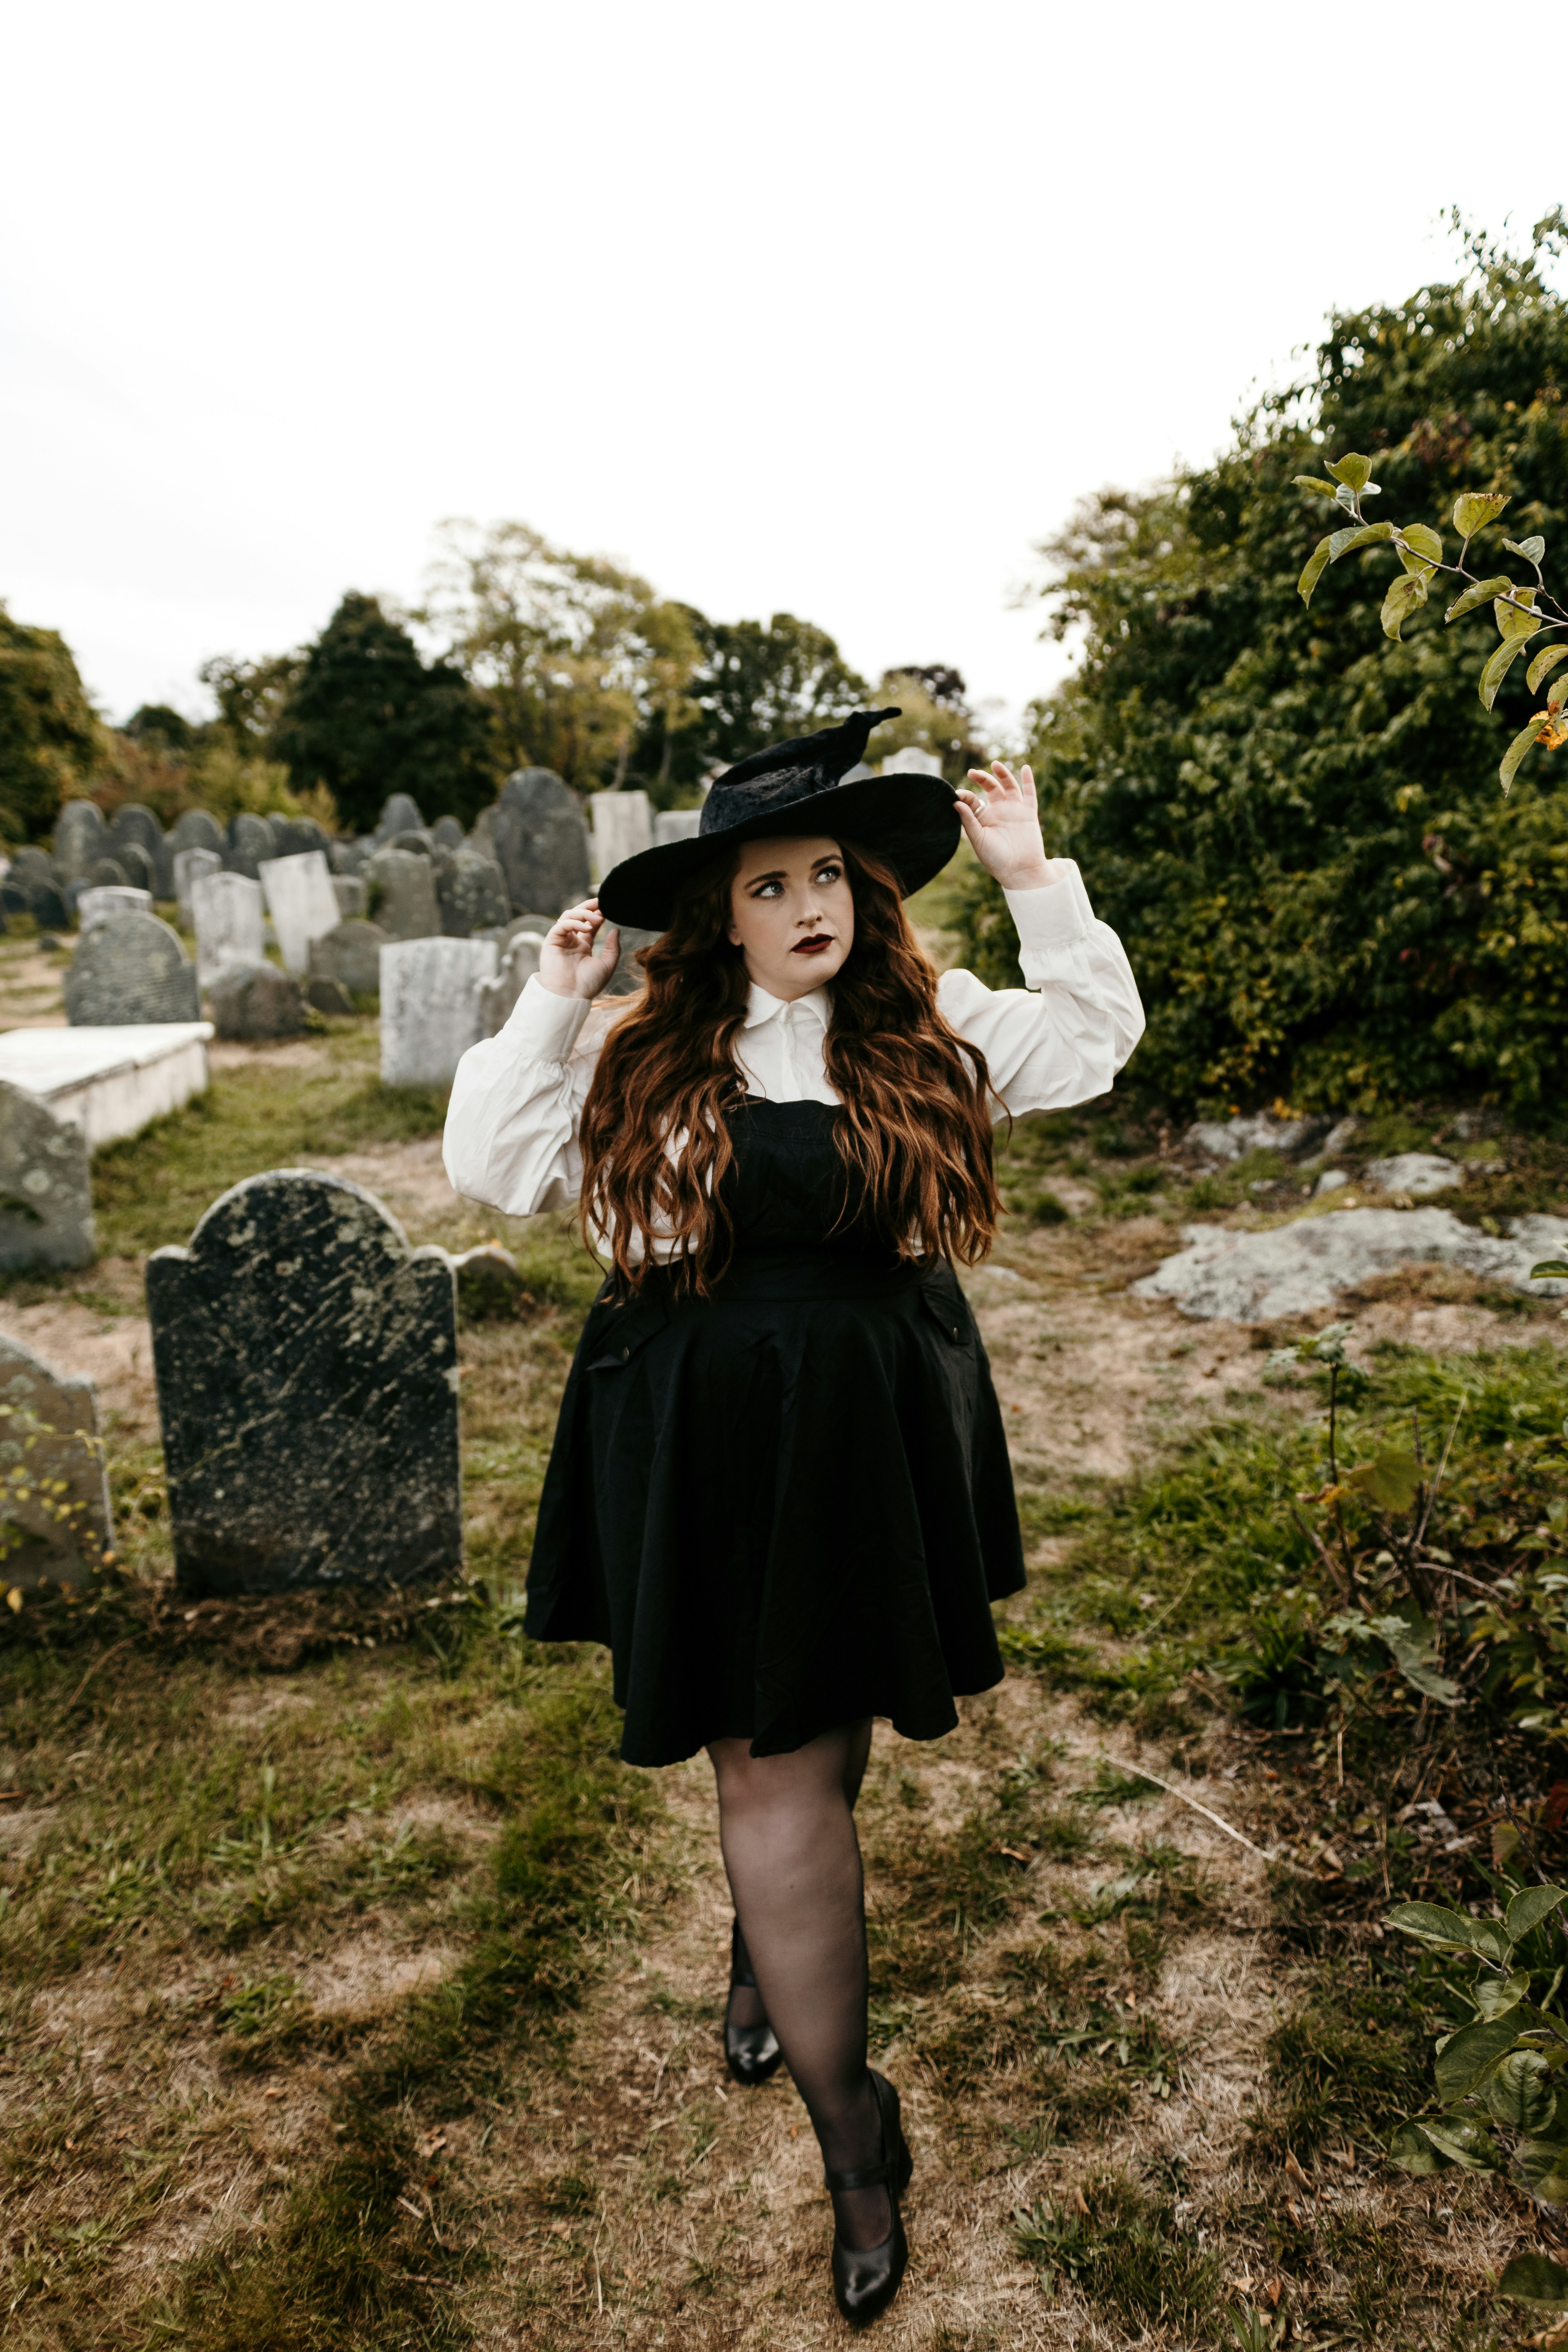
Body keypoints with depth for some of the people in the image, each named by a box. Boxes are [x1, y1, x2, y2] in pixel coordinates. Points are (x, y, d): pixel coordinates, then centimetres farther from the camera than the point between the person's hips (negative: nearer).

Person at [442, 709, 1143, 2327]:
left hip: (876, 1428, 2)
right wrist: (550, 1006, -5)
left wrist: (1035, 880, 2)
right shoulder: (645, 1053, -2)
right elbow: (493, 1166, 1)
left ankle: (763, 1947, 50)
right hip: (711, 1436, -1)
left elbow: (1093, 1042, 8)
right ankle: (850, 2128, 21)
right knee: (772, 1755, 2)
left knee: (816, 1725, 17)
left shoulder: (927, 1030, 2)